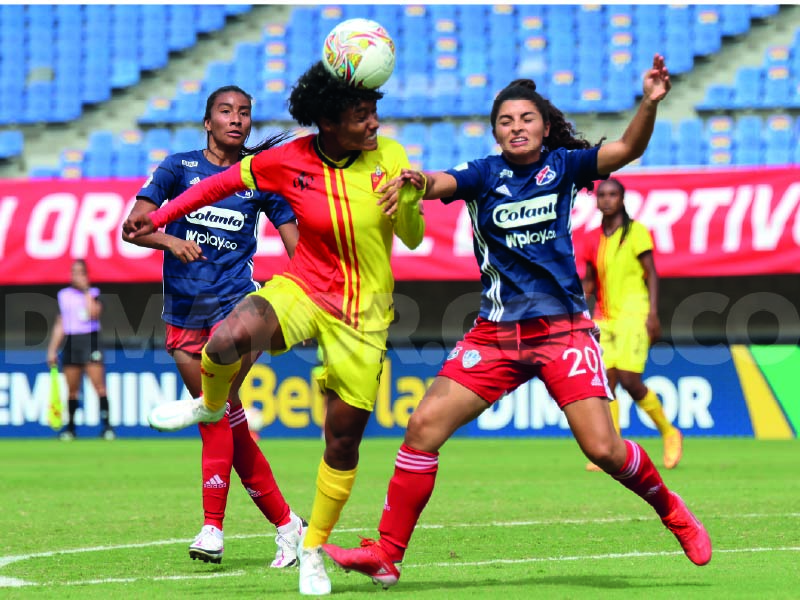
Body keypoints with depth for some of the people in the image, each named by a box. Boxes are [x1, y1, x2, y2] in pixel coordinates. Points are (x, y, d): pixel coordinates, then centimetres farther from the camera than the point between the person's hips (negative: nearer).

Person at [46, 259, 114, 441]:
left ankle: (106, 426, -13)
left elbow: (93, 313, -14)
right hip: (71, 342, 3)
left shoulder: (93, 293, 5)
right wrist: (52, 349, 12)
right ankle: (69, 427, 12)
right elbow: (59, 325, 17)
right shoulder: (63, 295, 13)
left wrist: (86, 290, -8)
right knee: (72, 390, 3)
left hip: (90, 340, -3)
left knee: (99, 385, -12)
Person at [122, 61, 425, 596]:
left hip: (362, 315, 1)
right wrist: (159, 217, 3)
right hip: (303, 291, -1)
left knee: (344, 439, 3)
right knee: (231, 337, -35)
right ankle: (210, 404, 1)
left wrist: (411, 200, -20)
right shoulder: (288, 162, -8)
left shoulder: (388, 155, -5)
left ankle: (314, 548, 26)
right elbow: (225, 181, 8)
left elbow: (413, 238, 1)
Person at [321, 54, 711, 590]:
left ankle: (670, 509, 16)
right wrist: (416, 179, -39)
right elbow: (441, 183, -15)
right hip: (497, 332, 2)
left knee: (602, 448, -13)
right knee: (424, 427, -10)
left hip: (563, 327, -2)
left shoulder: (563, 165, 2)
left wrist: (650, 104, -30)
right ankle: (387, 554, -4)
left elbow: (627, 149, -12)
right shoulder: (486, 174, 4)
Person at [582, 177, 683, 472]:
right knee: (605, 381, -6)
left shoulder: (636, 232, -3)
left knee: (629, 379, -15)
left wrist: (653, 314, -12)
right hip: (604, 317, 5)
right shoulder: (594, 240, 12)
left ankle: (670, 433, 6)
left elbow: (651, 274, -4)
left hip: (633, 313, -5)